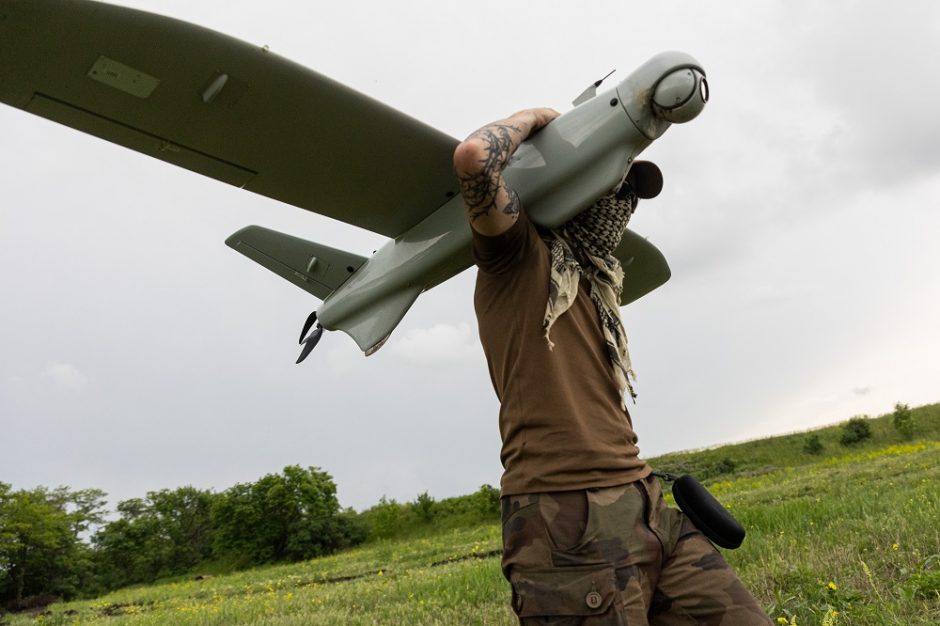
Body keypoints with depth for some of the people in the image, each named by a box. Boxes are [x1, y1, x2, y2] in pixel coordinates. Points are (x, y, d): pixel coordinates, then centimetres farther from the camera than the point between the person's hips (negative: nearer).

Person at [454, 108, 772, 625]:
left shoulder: (591, 286, 25)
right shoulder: (519, 255, 2)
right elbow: (474, 157, -17)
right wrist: (533, 118, 3)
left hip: (644, 509, 8)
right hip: (568, 522, -8)